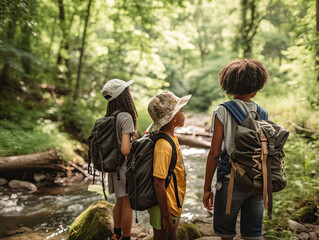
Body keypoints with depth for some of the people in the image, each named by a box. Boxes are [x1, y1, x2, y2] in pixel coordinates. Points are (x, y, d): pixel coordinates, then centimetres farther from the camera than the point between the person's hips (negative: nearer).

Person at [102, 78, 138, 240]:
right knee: (128, 205, 8)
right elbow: (125, 150, -27)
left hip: (114, 166, 8)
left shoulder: (110, 117, 2)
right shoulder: (126, 117, -21)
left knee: (119, 202, 23)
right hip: (125, 167, -8)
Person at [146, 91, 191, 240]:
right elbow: (158, 184, -27)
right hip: (165, 207, -9)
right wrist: (166, 215, -20)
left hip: (174, 204, 9)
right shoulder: (164, 146, -28)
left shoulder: (171, 138, 2)